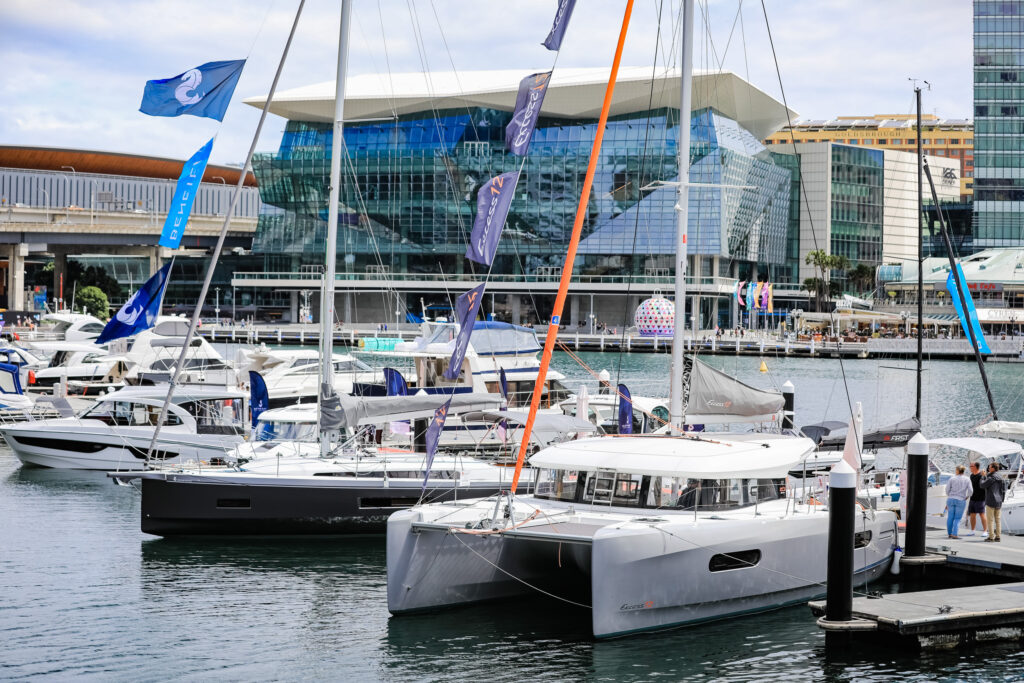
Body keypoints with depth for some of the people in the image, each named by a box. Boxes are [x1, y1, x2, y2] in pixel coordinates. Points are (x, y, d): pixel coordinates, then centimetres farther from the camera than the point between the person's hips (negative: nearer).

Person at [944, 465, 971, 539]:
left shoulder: (952, 478, -1)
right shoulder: (967, 479, -1)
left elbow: (947, 489, -1)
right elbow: (970, 490, -7)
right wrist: (967, 497, 11)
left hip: (951, 499, 1)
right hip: (961, 500, -1)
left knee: (950, 517, 9)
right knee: (957, 518, 2)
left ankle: (949, 533, 14)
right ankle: (954, 534, -9)